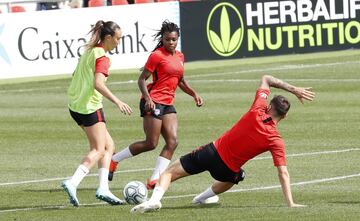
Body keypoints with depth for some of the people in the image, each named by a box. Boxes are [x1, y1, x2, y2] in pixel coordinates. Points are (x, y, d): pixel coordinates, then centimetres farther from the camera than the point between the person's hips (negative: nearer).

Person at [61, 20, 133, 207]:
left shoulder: (89, 51, 15)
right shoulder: (102, 57, -13)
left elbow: (76, 76, 24)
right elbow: (98, 84, -27)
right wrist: (117, 102, -33)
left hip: (75, 105, 9)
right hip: (90, 106, -9)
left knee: (108, 146, 12)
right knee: (99, 150, -5)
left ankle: (103, 188, 3)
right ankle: (72, 183, -21)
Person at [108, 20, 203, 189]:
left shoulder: (179, 56, 14)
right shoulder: (157, 56, -9)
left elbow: (180, 81, 27)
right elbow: (142, 79, -10)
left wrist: (194, 94, 13)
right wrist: (147, 98, -24)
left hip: (168, 104, 7)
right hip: (153, 102, -7)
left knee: (173, 141, -7)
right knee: (151, 143, -8)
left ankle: (155, 180, -6)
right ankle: (114, 159, 8)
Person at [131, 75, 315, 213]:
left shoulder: (257, 111, -12)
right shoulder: (275, 141, -16)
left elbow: (266, 79, 5)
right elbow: (283, 174, -19)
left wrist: (293, 89, 5)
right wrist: (290, 203, -18)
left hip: (213, 151, 0)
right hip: (228, 169, 0)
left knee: (170, 172, 7)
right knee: (236, 177, 38)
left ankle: (155, 199, -20)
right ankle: (204, 196, 55)